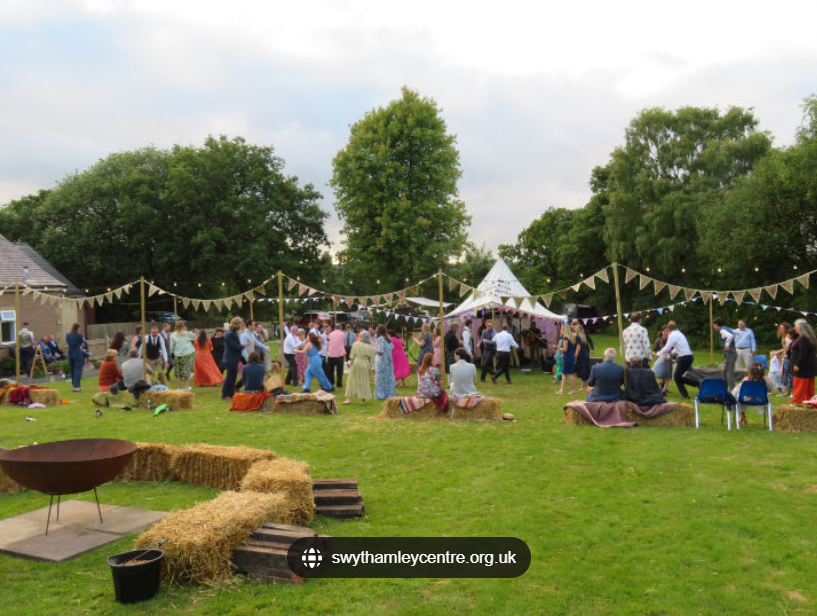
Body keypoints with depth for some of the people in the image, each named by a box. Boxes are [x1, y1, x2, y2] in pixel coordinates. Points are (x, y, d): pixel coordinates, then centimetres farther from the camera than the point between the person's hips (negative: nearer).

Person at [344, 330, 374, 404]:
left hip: (356, 364, -1)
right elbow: (372, 359, 0)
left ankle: (349, 398, 3)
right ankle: (364, 398, 13)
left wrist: (351, 362, 7)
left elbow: (352, 356, -4)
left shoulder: (356, 344, -5)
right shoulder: (369, 347, -2)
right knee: (365, 382, 11)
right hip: (366, 365, 1)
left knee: (352, 381, 6)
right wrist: (370, 367, 8)